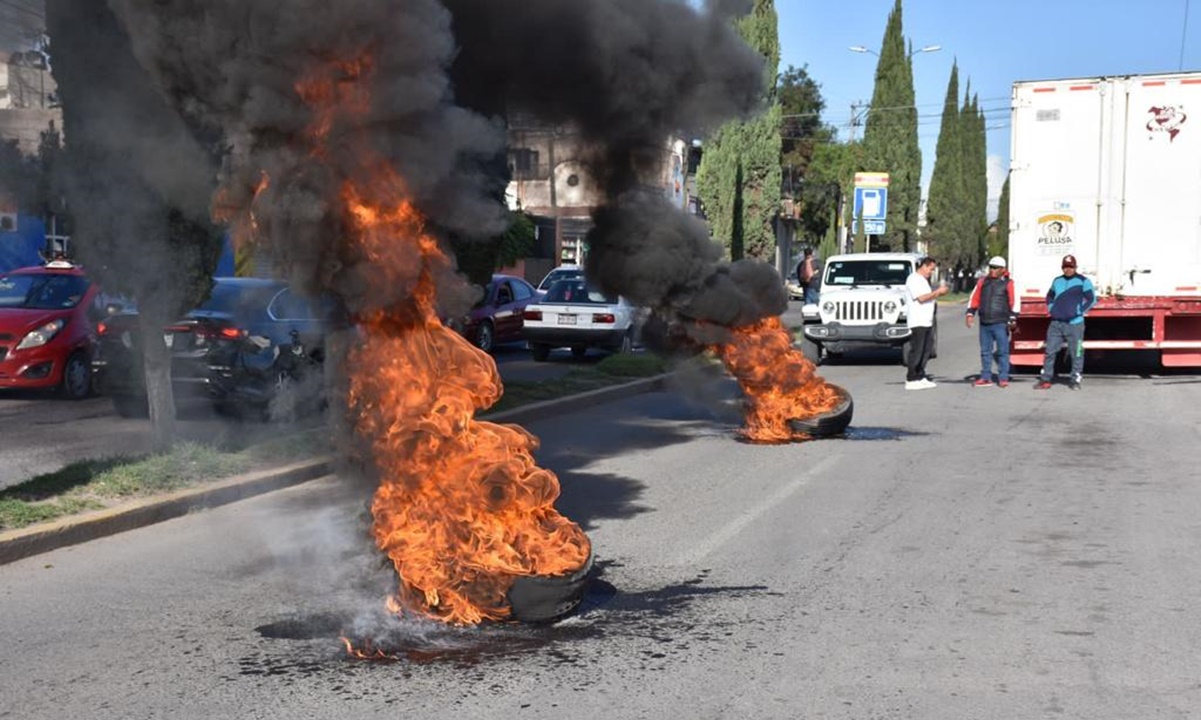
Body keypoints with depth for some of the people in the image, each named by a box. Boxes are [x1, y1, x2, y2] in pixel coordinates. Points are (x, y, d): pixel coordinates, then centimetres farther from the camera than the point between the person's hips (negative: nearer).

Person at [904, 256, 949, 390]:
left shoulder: (923, 280, 21)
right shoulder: (913, 279, -9)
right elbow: (921, 298, -18)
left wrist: (939, 293, 10)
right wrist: (938, 292, -13)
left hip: (927, 322, 10)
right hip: (917, 322, -10)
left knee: (926, 350, 9)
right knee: (916, 351, -8)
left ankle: (920, 377, 14)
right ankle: (911, 380, -6)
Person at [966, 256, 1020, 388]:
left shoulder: (1008, 283, 0)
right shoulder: (982, 282, 13)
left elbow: (1015, 301, -4)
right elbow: (974, 299, 16)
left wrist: (1012, 318, -11)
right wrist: (970, 313, 7)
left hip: (1000, 323, -5)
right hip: (984, 323, 5)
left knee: (1002, 351, -3)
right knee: (985, 351, 8)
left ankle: (1003, 378, 2)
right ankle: (986, 378, 15)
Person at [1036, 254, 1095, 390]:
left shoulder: (1083, 281, -1)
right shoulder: (1057, 281, 14)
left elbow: (1092, 299, -4)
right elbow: (1049, 296, 29)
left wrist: (1079, 311, -10)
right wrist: (1051, 309, 13)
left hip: (1074, 324, -4)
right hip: (1056, 323, 4)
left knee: (1076, 353, -1)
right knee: (1050, 351, 1)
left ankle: (1075, 379, 8)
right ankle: (1045, 379, 5)